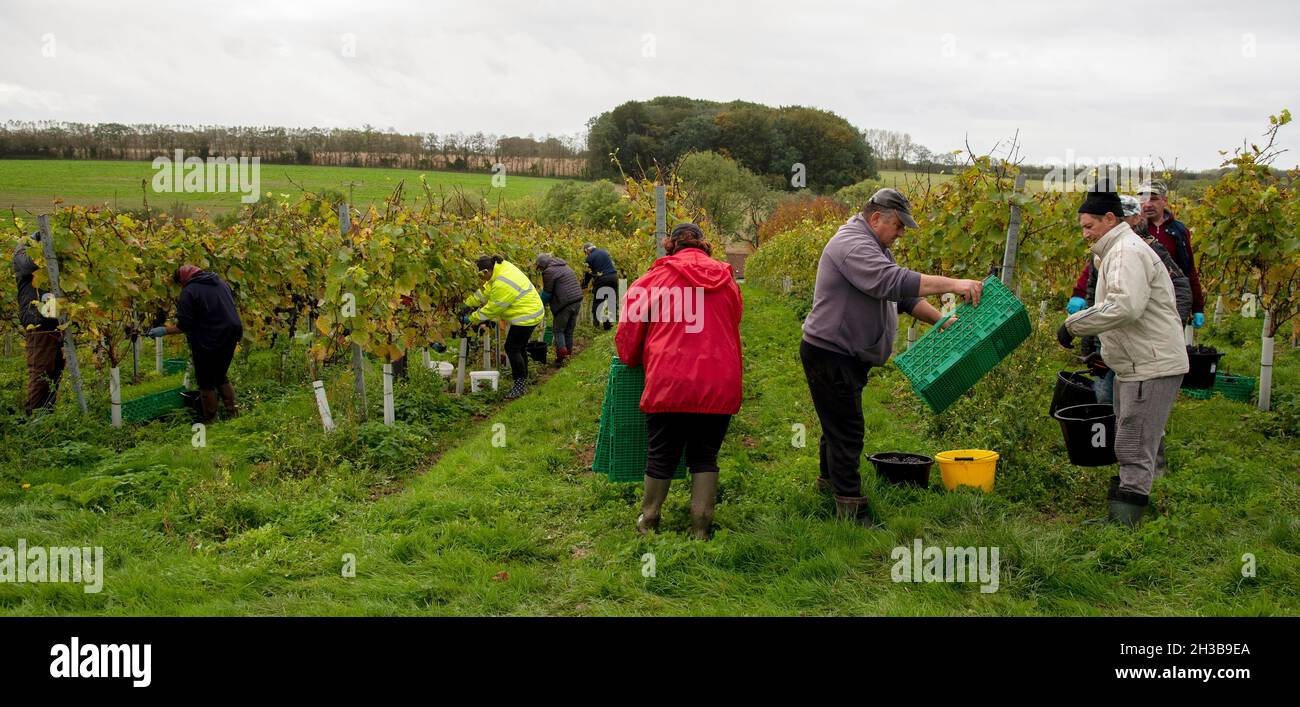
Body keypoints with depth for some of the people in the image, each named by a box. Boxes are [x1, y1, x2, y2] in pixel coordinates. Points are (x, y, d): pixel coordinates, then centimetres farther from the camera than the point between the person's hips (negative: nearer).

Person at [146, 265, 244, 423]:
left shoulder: (189, 292, -12)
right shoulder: (221, 282, 10)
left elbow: (184, 325, -15)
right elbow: (232, 308, 17)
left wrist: (165, 330, -2)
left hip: (209, 343, -7)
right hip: (230, 338, 7)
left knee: (206, 383, 8)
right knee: (221, 377, 23)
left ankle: (210, 420, 13)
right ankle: (232, 413, 20)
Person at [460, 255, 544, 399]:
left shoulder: (502, 284, -29)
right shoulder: (501, 266, 0)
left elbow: (492, 308, -20)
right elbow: (485, 290, 9)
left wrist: (472, 319, -10)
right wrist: (469, 304, 4)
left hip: (526, 316, -11)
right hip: (529, 312, 11)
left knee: (512, 348, -8)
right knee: (518, 348, 19)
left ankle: (520, 383, -1)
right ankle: (523, 382, 29)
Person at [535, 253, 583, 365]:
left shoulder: (549, 272, -8)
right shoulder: (565, 267, 19)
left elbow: (547, 293, -6)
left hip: (564, 304, -8)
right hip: (577, 301, 8)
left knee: (559, 330, 2)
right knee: (569, 330, 16)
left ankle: (561, 355, -8)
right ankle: (568, 352, 20)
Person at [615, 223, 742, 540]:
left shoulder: (654, 279, 4)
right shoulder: (727, 281, 11)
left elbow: (628, 336, 9)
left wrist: (634, 360, 29)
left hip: (669, 385, -2)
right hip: (720, 386, 2)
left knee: (661, 456, 13)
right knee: (704, 456, 16)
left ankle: (648, 522, 28)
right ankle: (701, 528, 18)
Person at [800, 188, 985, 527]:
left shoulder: (874, 247, 16)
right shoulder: (852, 245, -21)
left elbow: (903, 294, 18)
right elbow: (895, 281, -34)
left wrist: (940, 320, 7)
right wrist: (951, 284, -35)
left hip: (848, 356, 11)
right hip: (829, 355, -11)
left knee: (840, 423, 24)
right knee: (846, 431, -9)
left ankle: (829, 479, 41)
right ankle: (851, 510, -6)